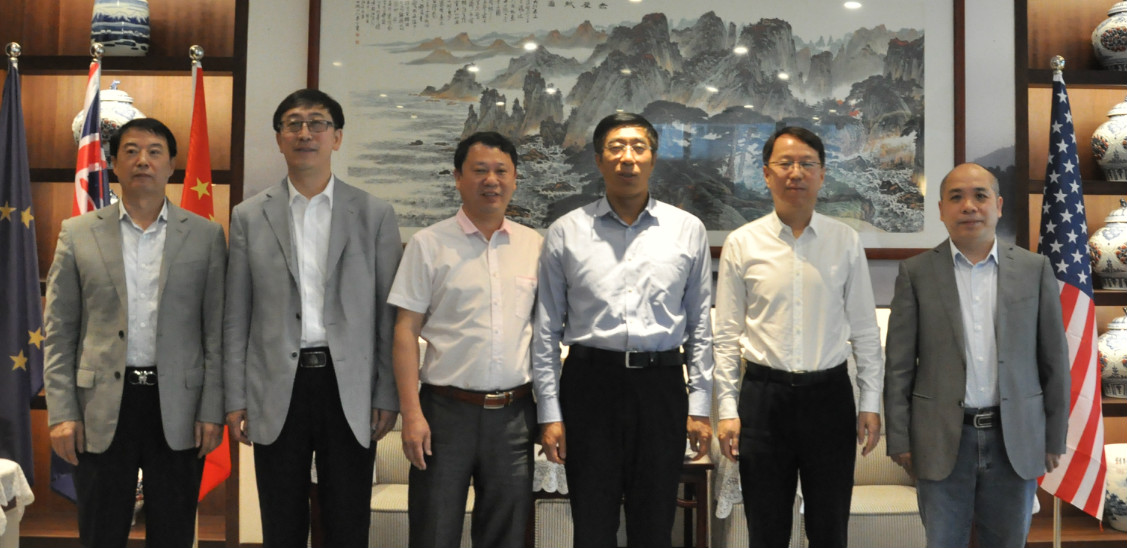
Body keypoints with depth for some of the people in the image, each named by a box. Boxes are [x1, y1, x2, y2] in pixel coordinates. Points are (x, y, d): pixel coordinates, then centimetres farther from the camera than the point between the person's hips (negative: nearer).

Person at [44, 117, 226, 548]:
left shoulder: (205, 235, 4)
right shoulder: (78, 234, 6)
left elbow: (217, 331, 2)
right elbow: (59, 332, 5)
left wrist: (212, 411, -4)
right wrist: (61, 412, -3)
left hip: (177, 408, 0)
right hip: (102, 410, 1)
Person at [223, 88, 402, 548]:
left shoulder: (374, 214, 4)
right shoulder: (249, 217, 6)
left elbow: (388, 314, 3)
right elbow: (235, 317, 6)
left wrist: (387, 396, -2)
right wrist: (234, 400, 2)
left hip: (349, 390, -1)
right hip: (277, 393, 1)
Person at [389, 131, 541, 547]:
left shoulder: (536, 245, 7)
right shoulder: (429, 244, 0)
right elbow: (406, 330, -2)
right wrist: (411, 414, -10)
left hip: (514, 414, 2)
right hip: (446, 410, -2)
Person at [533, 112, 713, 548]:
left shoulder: (688, 230, 6)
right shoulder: (565, 233, 3)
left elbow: (701, 325, 8)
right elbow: (546, 330, 4)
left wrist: (700, 407, 4)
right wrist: (549, 413, 0)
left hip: (661, 385, 1)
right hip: (590, 383, 0)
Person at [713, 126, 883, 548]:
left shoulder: (845, 242, 3)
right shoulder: (741, 244, 0)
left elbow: (864, 329, 6)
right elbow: (727, 335, 1)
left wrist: (870, 403, 2)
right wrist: (727, 409, -3)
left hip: (830, 397, 1)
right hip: (763, 397, 0)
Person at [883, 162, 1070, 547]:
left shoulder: (1035, 269, 3)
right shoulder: (916, 273, 0)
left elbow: (1054, 360, 5)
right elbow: (899, 366, -1)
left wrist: (1055, 438, 4)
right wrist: (899, 441, -3)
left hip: (1015, 439, 1)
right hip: (942, 441, -1)